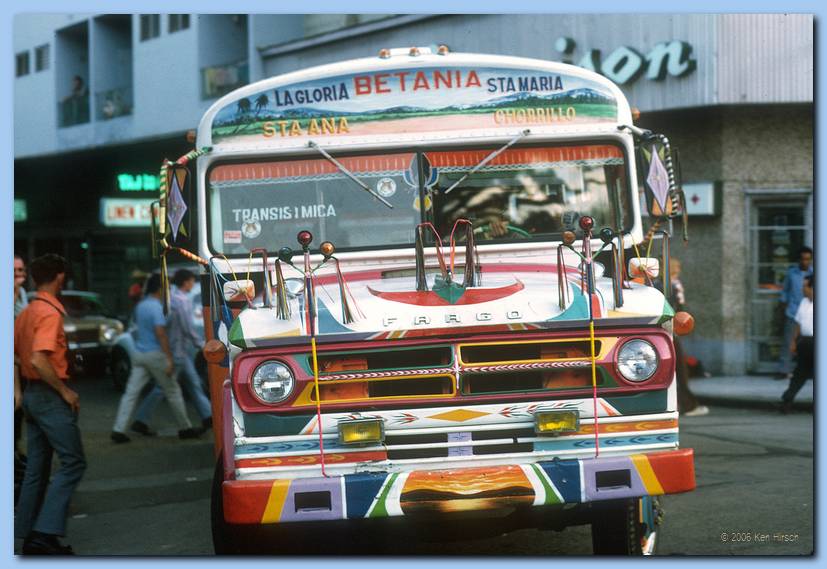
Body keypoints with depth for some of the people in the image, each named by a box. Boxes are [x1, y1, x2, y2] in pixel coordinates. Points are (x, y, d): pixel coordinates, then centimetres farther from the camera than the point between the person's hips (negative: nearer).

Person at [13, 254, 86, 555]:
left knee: (37, 467, 12)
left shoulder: (27, 312, 11)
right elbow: (39, 360, -25)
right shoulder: (50, 313, -16)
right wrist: (65, 391, -17)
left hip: (32, 393, 9)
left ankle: (29, 536, 14)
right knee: (73, 462, -7)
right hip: (50, 395, -9)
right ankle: (45, 532, -13)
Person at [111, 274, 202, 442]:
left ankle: (118, 430, -6)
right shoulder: (157, 307, -14)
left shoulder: (140, 306, 11)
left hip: (139, 353, 7)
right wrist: (169, 358, -21)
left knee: (131, 393, 2)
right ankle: (185, 428, 14)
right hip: (155, 354, -7)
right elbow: (160, 333, -20)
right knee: (173, 391, 6)